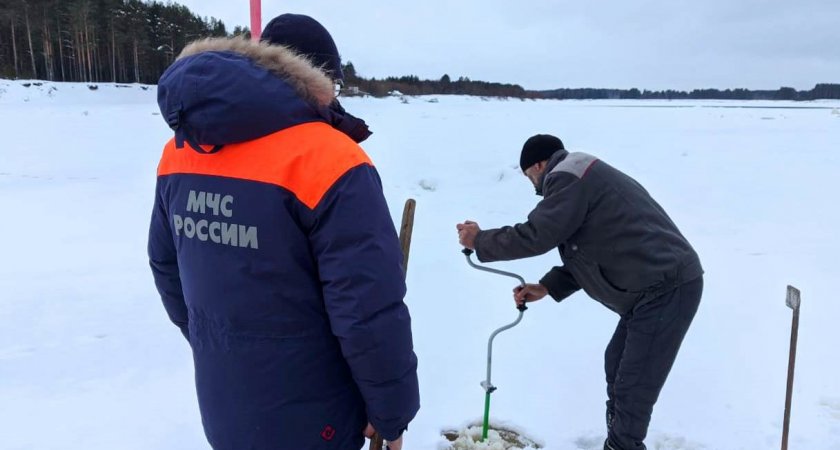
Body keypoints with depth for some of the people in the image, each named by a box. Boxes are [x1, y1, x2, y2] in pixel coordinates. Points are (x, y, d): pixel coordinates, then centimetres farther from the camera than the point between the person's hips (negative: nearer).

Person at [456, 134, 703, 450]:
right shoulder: (584, 180, 22)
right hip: (659, 287, 11)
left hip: (666, 290, -11)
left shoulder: (568, 176, -10)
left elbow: (536, 236, -16)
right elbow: (591, 255, 22)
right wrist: (546, 287, 15)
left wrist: (480, 240, -1)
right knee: (616, 365, 21)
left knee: (632, 389, -3)